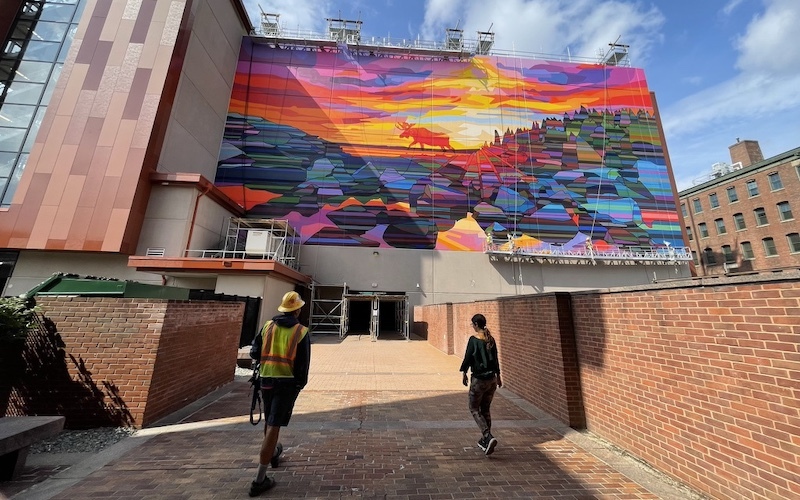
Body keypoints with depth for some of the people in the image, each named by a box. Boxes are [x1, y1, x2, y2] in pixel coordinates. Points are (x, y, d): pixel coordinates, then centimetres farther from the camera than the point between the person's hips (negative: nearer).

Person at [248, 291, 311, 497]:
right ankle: (260, 479, 10)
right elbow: (303, 364, -9)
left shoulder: (267, 326, 0)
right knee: (273, 426, 2)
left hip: (267, 379, 5)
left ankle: (273, 453, 49)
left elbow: (254, 353, 4)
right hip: (288, 382, -5)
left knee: (269, 421, 25)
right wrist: (301, 383, 7)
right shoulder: (301, 332, -10)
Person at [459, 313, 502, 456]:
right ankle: (484, 440, 29)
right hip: (492, 379, 6)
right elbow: (495, 359, 11)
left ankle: (488, 437, -6)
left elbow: (467, 358, -12)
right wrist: (498, 376, 22)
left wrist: (464, 374, 3)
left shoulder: (473, 339, -16)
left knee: (474, 409, 10)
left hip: (479, 379, -6)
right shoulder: (491, 339, 2)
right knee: (486, 409, 19)